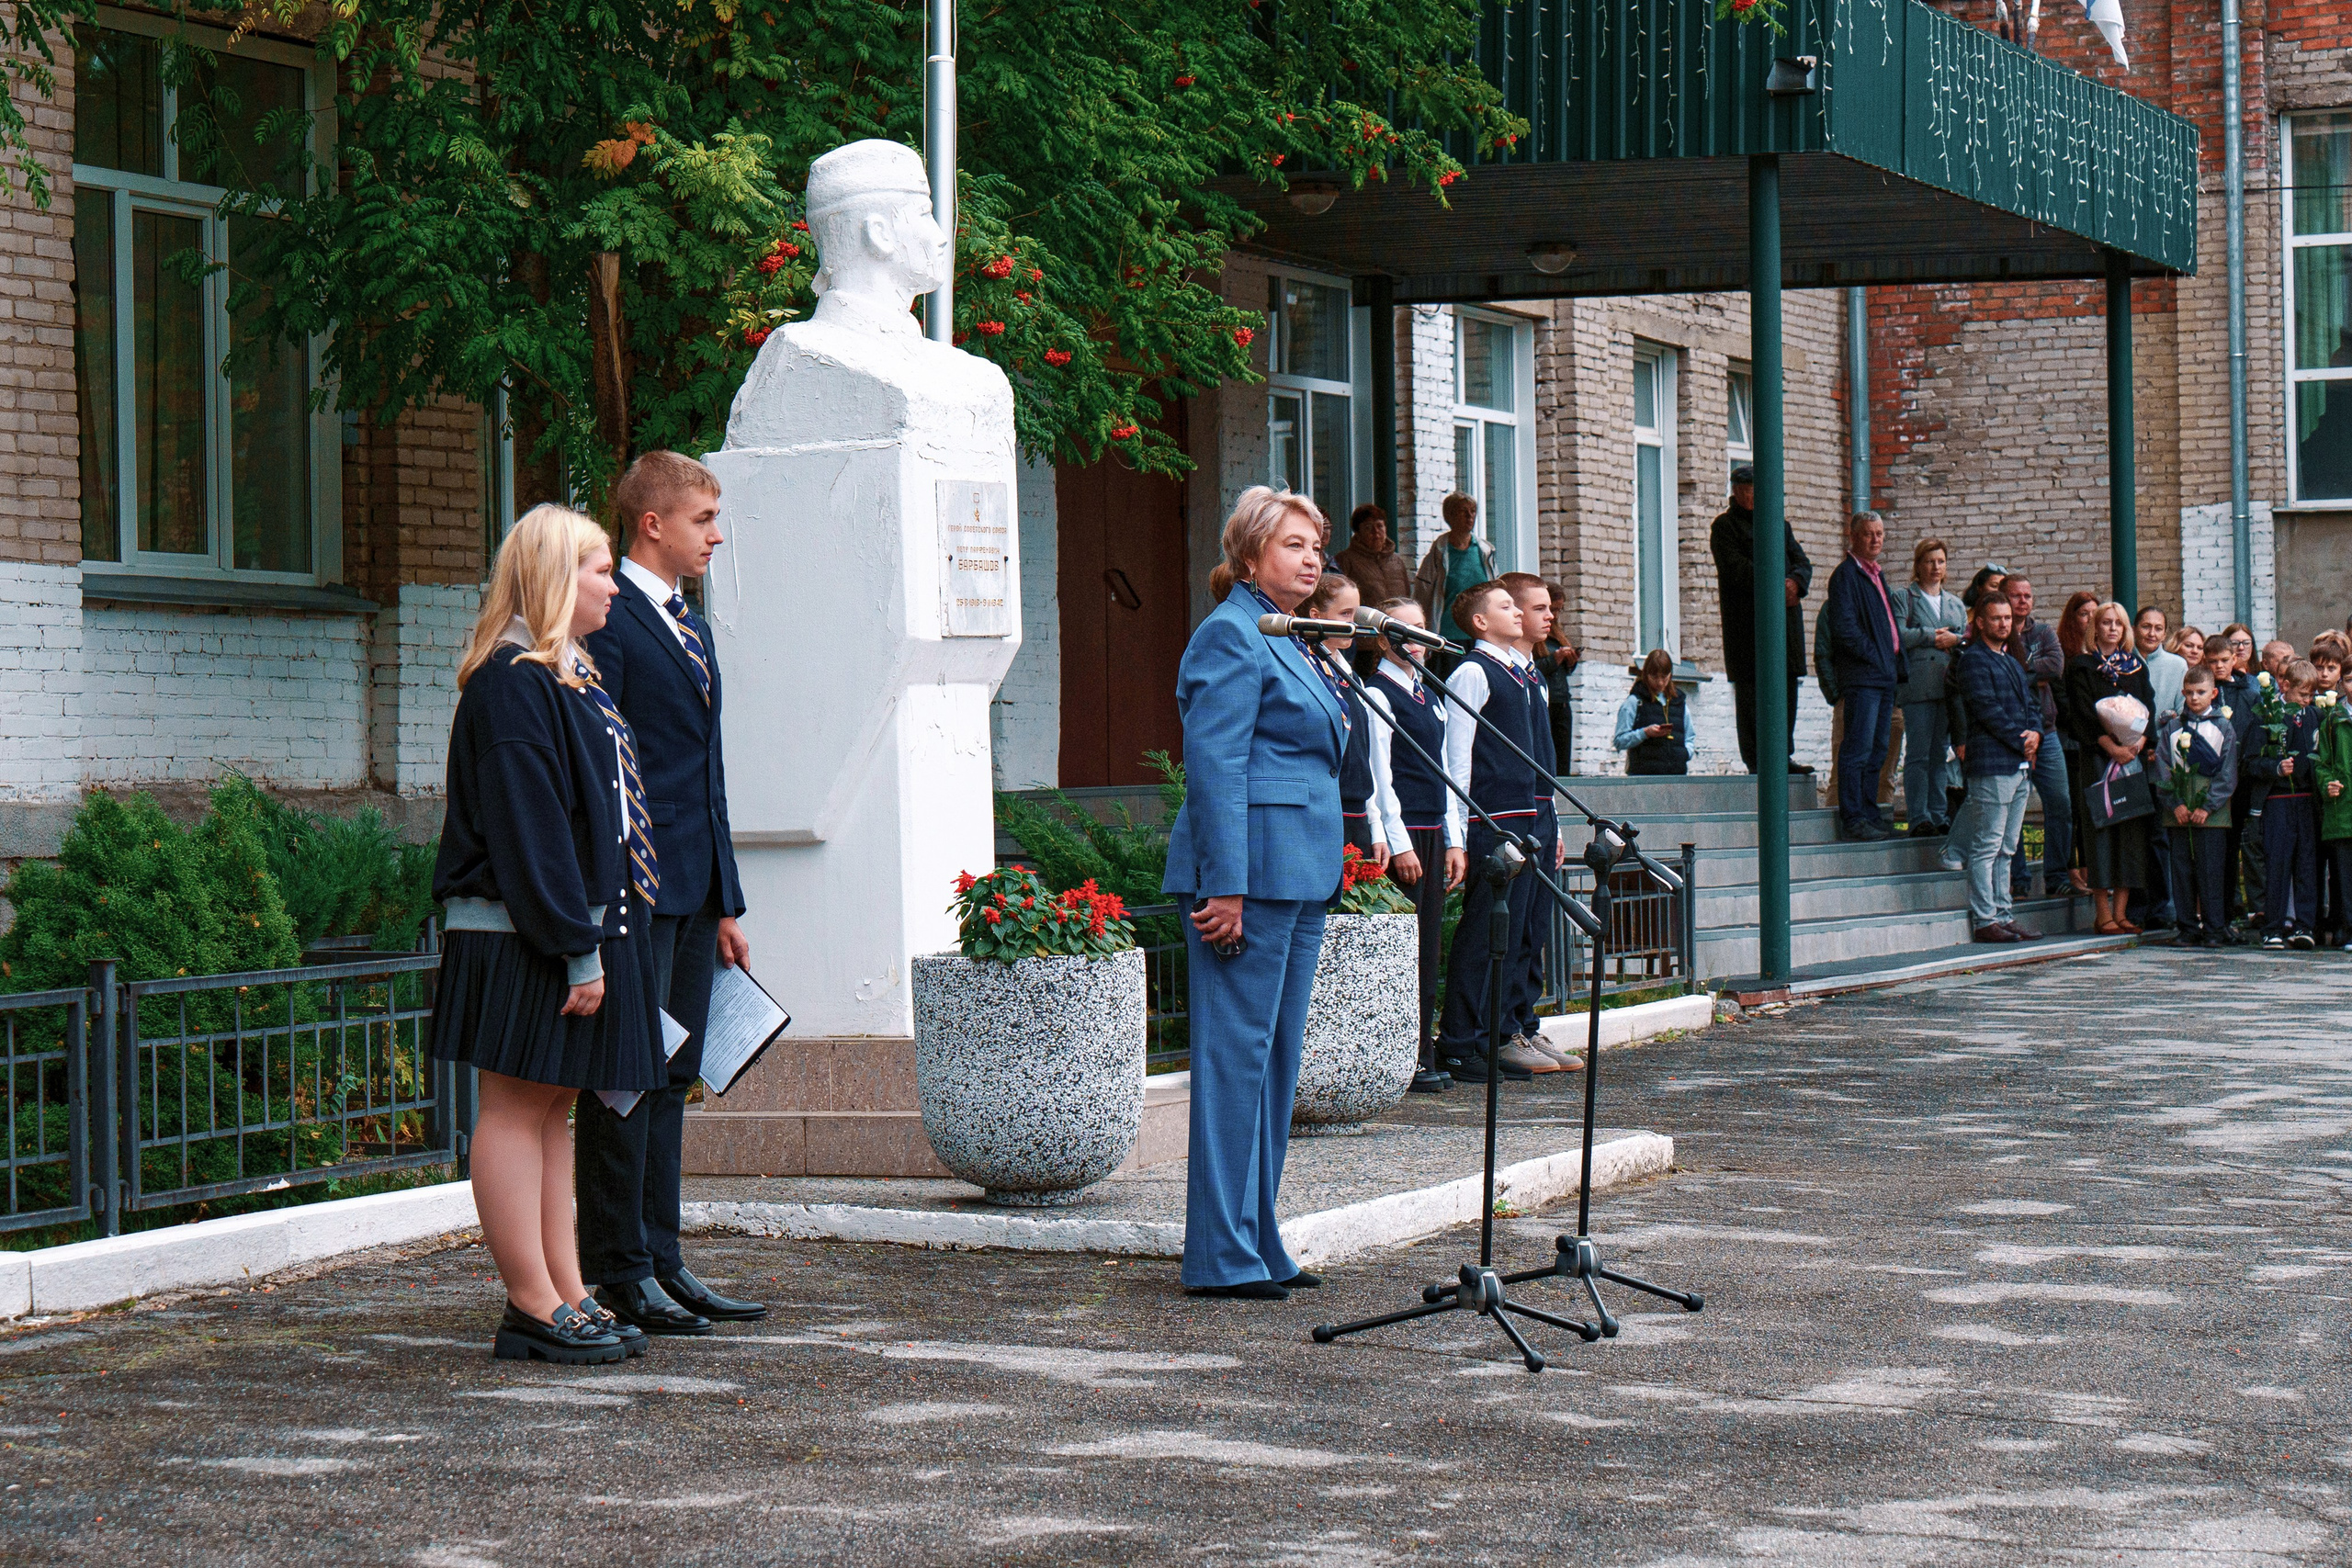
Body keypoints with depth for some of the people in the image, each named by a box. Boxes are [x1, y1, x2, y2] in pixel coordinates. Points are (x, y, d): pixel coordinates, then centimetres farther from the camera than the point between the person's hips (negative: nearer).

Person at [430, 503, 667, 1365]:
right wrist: (576, 948, -21)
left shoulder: (569, 673, 16)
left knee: (551, 1110, 11)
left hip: (582, 923, 10)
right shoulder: (513, 682, -15)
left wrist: (591, 935, 15)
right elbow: (528, 825, -20)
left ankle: (567, 1298, 14)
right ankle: (534, 1310, -2)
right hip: (520, 937, -10)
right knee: (517, 1109, -4)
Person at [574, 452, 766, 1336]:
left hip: (691, 891, 9)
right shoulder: (607, 621, -9)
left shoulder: (691, 628, 20)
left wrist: (726, 905, 21)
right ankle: (618, 1272, -1)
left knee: (671, 1079, 11)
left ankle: (660, 1262, 16)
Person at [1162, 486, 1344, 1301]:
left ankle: (1257, 1244, 16)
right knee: (1236, 1054, -8)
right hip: (1250, 867, -10)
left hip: (1297, 877, 10)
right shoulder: (1230, 636, -10)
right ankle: (1221, 1256, -6)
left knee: (1276, 1057, 11)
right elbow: (1213, 766, -17)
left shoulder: (1286, 642, 20)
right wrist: (1227, 889, -22)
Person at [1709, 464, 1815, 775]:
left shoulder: (1778, 523, 21)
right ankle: (1756, 760, -5)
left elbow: (1802, 561, 15)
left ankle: (1784, 754, 9)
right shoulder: (1725, 525, 1)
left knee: (1787, 687, 4)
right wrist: (1776, 586, -19)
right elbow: (1735, 567, -12)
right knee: (1751, 688, -6)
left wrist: (1795, 582, -8)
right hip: (1746, 618, -6)